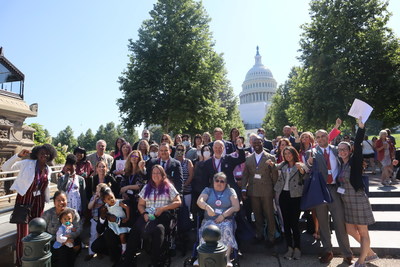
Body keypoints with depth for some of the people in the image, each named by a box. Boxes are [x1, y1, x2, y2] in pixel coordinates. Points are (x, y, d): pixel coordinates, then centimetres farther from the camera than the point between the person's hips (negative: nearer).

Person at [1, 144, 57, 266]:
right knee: (22, 233, -2)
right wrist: (19, 155, -25)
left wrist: (47, 200, 17)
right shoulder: (27, 163, -10)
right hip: (24, 200, -4)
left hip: (38, 202, 4)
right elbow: (5, 168, -15)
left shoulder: (48, 170, 3)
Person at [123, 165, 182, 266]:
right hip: (148, 215, 3)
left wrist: (162, 208, -8)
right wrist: (144, 214, -2)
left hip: (163, 216, -3)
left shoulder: (169, 187, 11)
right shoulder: (147, 187, 20)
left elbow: (178, 202, 4)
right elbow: (140, 205, 20)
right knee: (135, 230, -29)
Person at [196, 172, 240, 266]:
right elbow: (199, 201, -1)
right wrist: (207, 207, -23)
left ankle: (227, 257, -32)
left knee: (227, 230, -33)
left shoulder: (230, 191, 14)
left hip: (226, 220, 0)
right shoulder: (208, 190, 16)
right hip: (209, 220, 1)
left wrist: (223, 215, -10)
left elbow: (236, 207, 2)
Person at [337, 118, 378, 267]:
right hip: (346, 202, 7)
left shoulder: (355, 161, -11)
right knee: (350, 230, 16)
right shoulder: (341, 164, 6)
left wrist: (361, 125, -33)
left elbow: (358, 144, -24)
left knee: (363, 233, 6)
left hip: (358, 200, -7)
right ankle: (370, 253, 36)